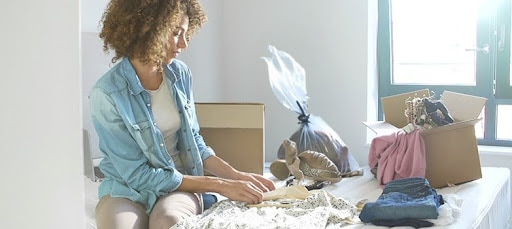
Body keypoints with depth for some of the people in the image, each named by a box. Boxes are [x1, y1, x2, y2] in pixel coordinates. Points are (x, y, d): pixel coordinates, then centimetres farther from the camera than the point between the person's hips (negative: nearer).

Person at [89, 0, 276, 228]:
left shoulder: (180, 74, -1)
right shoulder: (107, 93, -17)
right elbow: (138, 175, -17)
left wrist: (235, 175, -6)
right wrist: (219, 185, -19)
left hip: (182, 185, 3)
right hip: (128, 188, -2)